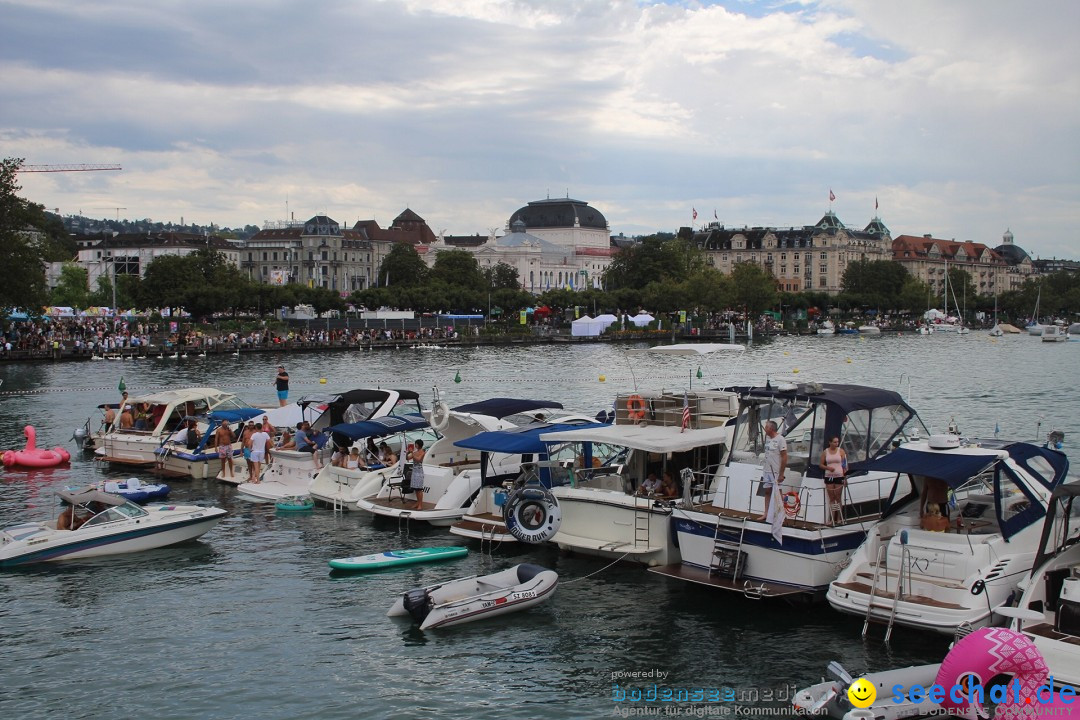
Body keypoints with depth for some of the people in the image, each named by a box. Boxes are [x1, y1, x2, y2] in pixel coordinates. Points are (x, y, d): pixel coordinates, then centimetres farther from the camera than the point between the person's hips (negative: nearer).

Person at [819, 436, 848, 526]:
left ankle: (839, 518, 5)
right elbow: (820, 464, 7)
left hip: (839, 476, -2)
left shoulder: (841, 451, 1)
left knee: (838, 498, -1)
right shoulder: (825, 452, 5)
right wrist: (828, 468, -12)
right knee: (831, 498, 4)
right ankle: (832, 519, 6)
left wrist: (845, 477, -6)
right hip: (829, 477, 2)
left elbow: (844, 465, 0)